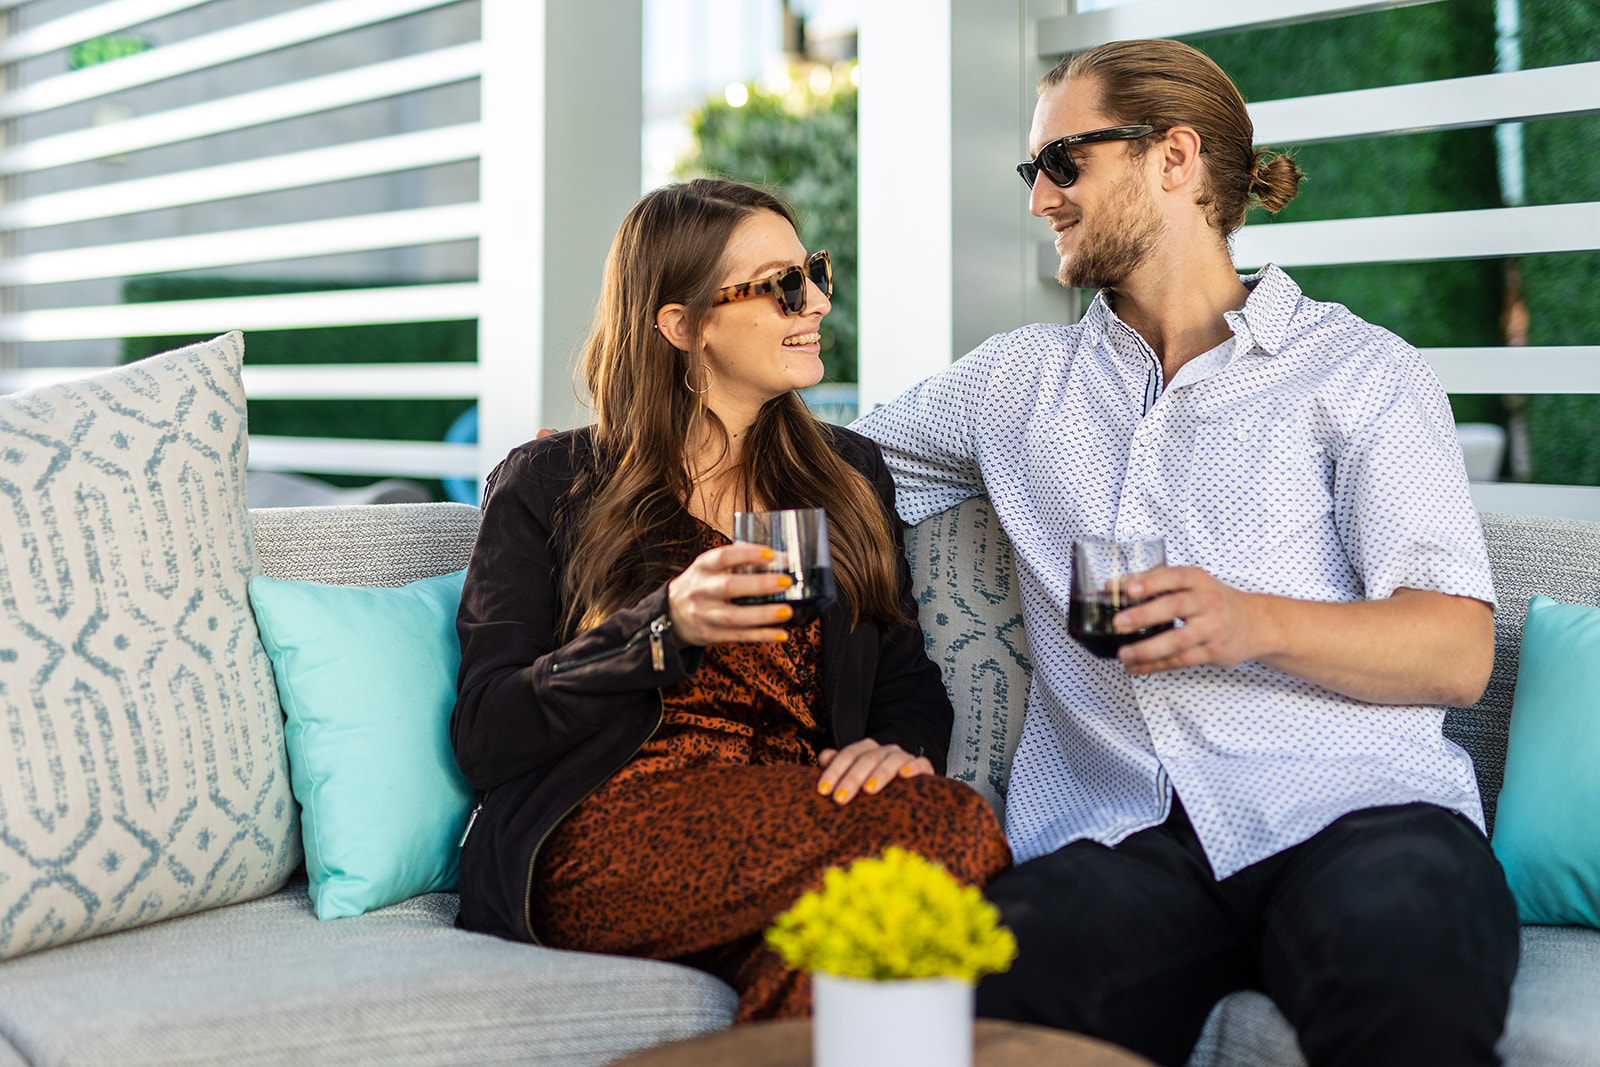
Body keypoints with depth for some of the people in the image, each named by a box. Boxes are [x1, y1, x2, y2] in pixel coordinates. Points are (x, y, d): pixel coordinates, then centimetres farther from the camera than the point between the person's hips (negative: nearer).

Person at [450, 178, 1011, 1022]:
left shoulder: (851, 474, 21)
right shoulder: (545, 488, 8)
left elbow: (909, 684, 20)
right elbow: (485, 737, 0)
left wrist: (899, 746, -6)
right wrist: (667, 630, -15)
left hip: (805, 823, 5)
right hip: (605, 840, -4)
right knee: (957, 827, -29)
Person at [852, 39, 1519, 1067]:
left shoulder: (1361, 368, 10)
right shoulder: (1016, 378, 23)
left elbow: (1457, 651, 0)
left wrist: (1257, 623, -18)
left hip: (1349, 802, -1)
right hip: (1114, 831, 2)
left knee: (1408, 968, -37)